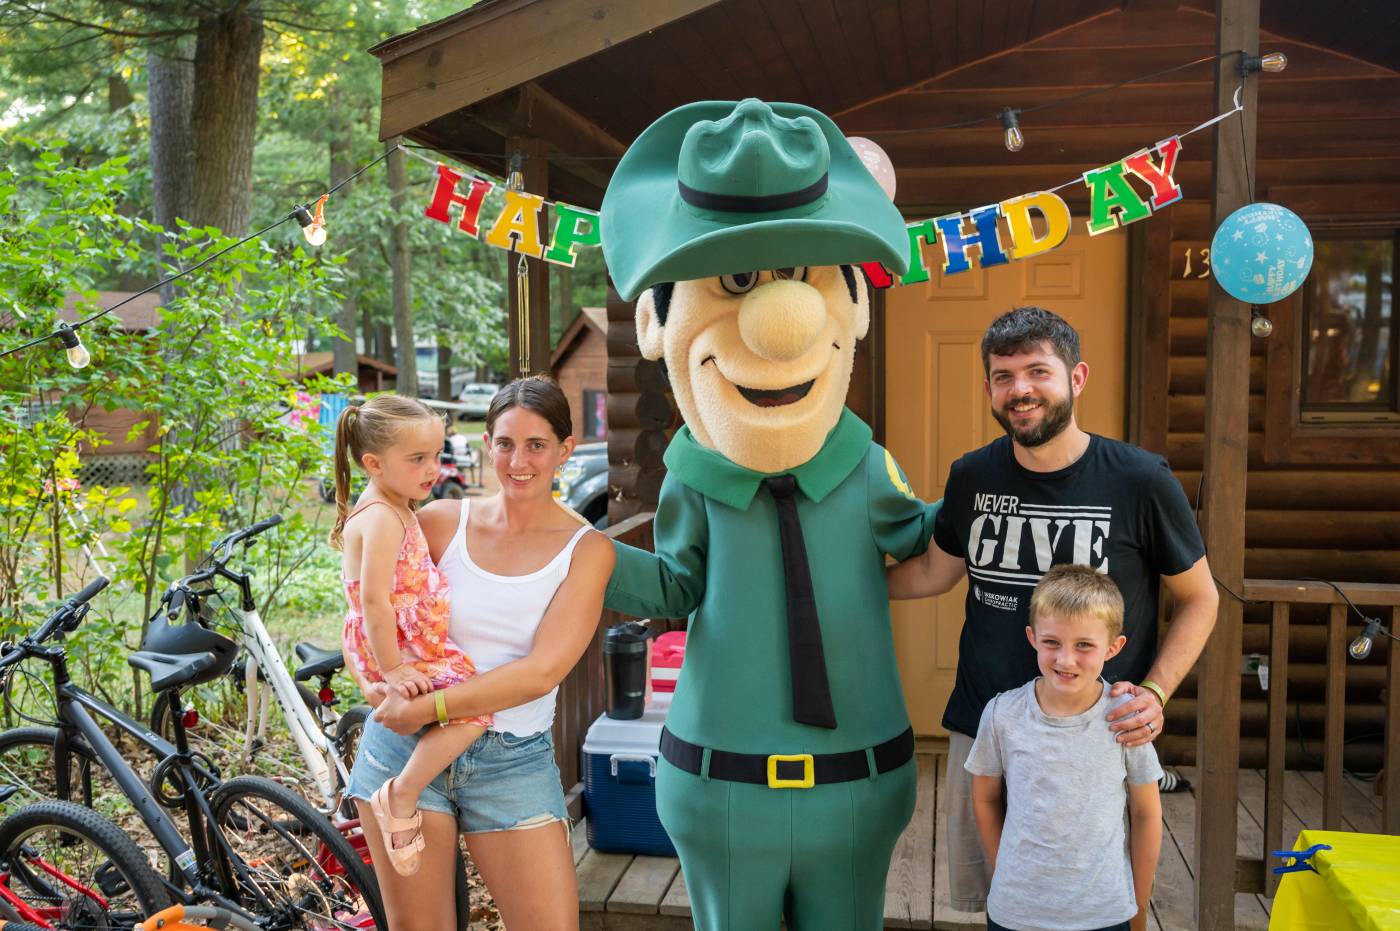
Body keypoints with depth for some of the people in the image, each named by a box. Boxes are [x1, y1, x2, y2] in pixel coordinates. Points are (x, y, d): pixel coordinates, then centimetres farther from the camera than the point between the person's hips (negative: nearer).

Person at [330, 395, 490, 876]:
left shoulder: (395, 511, 14)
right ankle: (401, 796, -14)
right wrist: (391, 671, -23)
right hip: (394, 650, -10)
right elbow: (375, 601, -25)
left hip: (409, 644, 10)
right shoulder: (382, 519, -19)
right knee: (473, 705, -23)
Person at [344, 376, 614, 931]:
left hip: (515, 762, -1)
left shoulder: (586, 550, -3)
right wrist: (375, 682, -13)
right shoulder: (441, 521, 2)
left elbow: (542, 671, -12)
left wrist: (427, 708, -17)